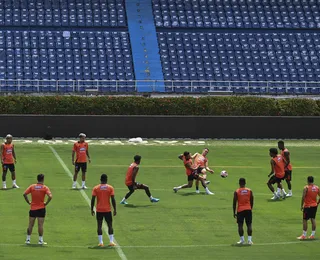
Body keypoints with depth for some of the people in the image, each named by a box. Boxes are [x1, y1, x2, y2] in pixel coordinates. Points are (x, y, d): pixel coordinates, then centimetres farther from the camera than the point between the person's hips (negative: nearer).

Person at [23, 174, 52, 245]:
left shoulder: (32, 187, 0)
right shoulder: (45, 188, -7)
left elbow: (24, 194, -6)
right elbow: (50, 196, -19)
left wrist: (28, 202, 3)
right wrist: (46, 203, -6)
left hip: (32, 208, 2)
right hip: (41, 209, -2)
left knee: (30, 225, 9)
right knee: (40, 225, 1)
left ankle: (28, 239, 12)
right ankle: (40, 240, 2)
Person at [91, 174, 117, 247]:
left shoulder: (96, 188, -2)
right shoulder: (110, 188, -3)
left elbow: (93, 200, -4)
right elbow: (113, 199, -6)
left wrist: (92, 209, 3)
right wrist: (115, 209, 1)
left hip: (99, 210, 0)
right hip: (108, 210, 0)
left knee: (99, 226, 5)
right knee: (110, 225, 9)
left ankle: (100, 242, -1)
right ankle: (111, 241, 3)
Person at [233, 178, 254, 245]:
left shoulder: (236, 192, -4)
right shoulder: (249, 191, 3)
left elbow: (234, 203, -3)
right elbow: (252, 202, 8)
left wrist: (234, 212, 4)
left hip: (240, 210, -2)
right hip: (248, 209, 2)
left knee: (240, 225, 5)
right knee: (249, 224, 5)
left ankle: (242, 240, 1)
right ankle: (249, 239, -1)